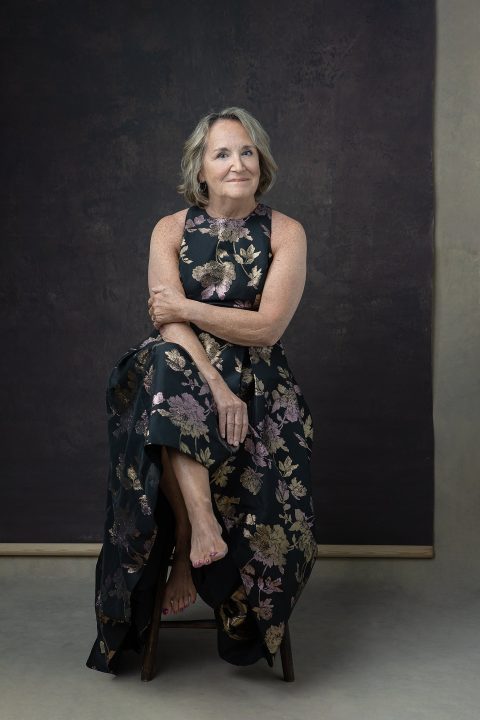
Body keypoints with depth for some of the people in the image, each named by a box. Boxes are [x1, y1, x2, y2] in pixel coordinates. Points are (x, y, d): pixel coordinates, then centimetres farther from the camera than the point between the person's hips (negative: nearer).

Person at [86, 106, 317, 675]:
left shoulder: (285, 233, 2)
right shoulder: (171, 230, 4)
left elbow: (268, 327, -9)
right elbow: (171, 326, -10)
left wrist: (188, 308, -12)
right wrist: (216, 387, -25)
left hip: (257, 382, 0)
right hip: (185, 373, 1)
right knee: (163, 371, -35)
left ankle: (188, 544, -5)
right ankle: (198, 523, -34)